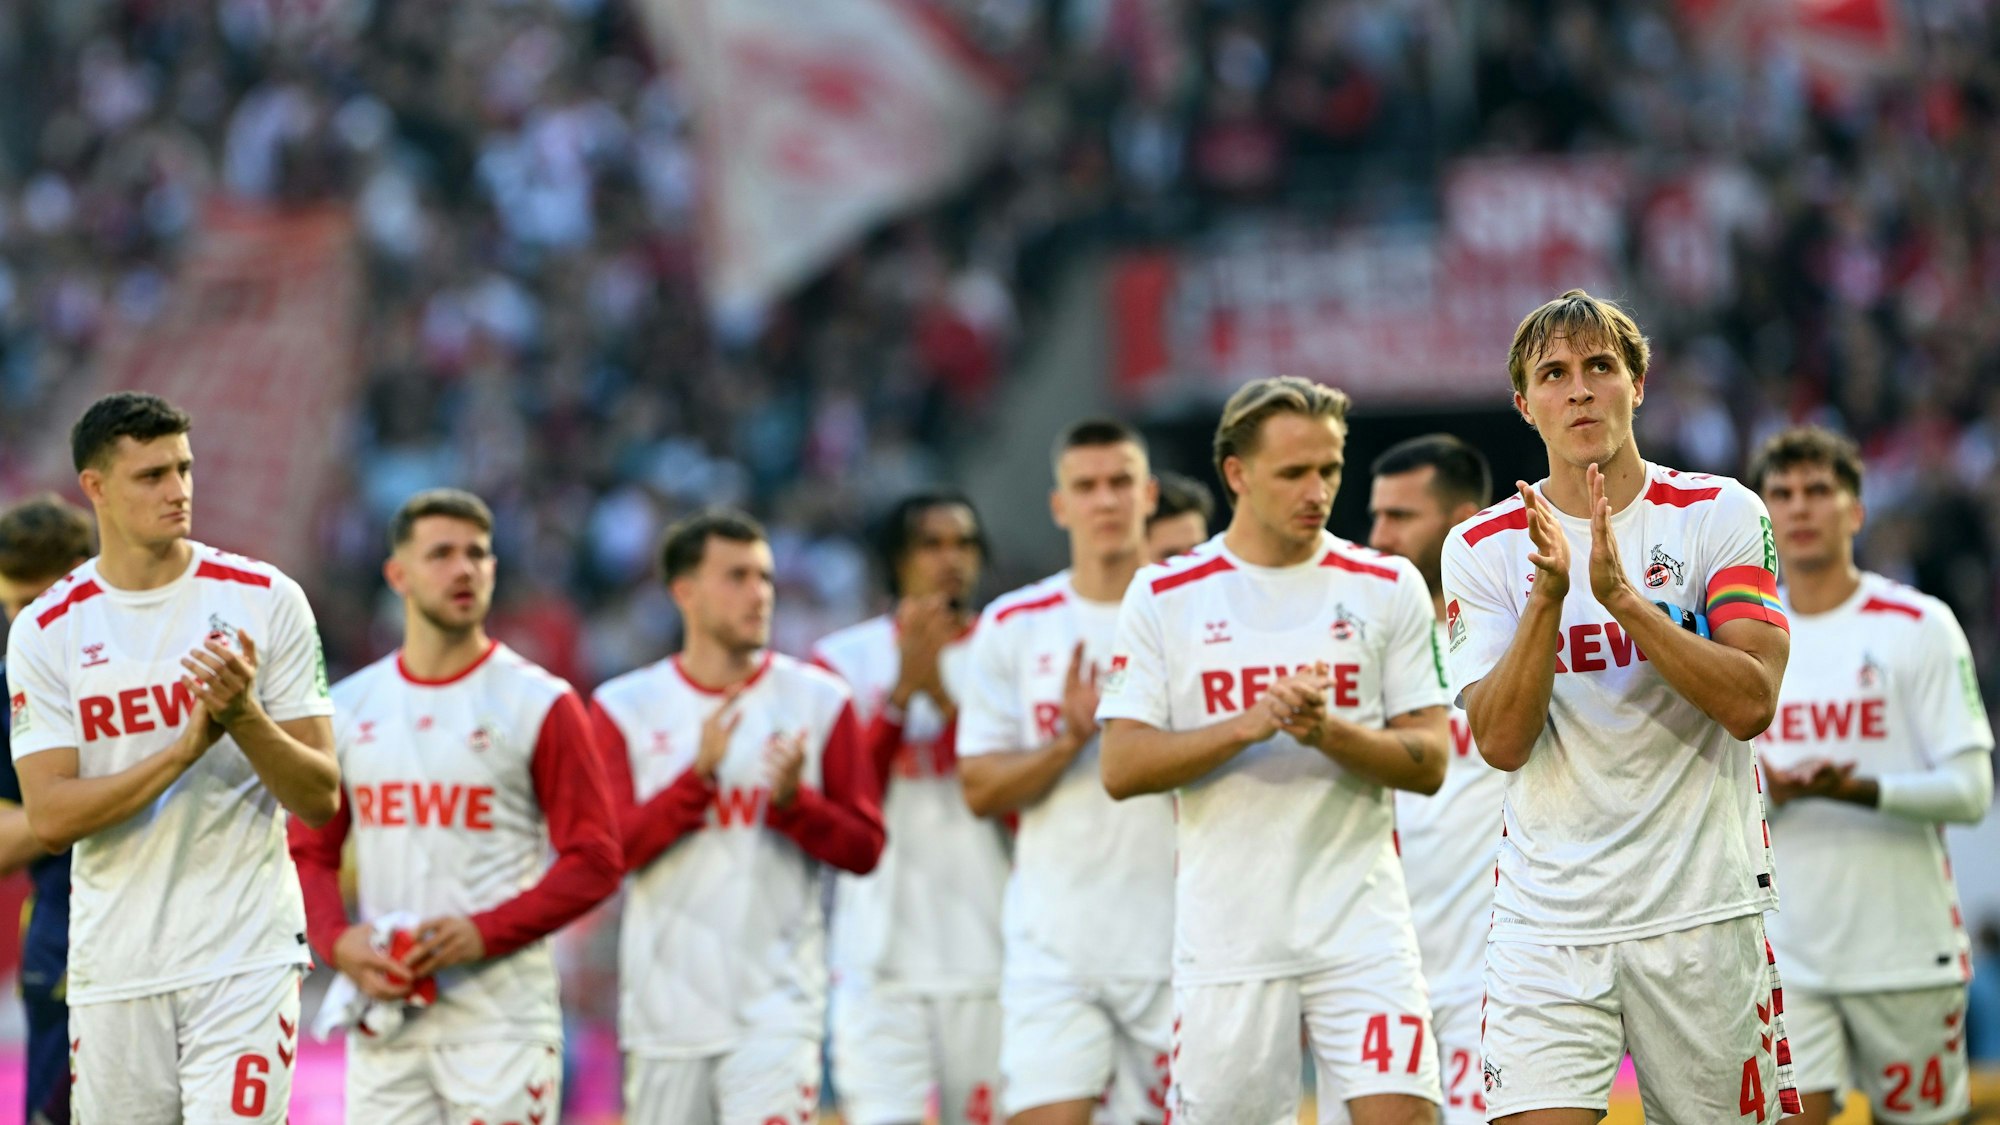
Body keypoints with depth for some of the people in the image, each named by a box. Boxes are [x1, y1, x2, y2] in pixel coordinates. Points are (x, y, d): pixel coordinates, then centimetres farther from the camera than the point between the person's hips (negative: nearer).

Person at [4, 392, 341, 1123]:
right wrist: (189, 746, -17)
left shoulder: (265, 599, 0)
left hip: (246, 955, -2)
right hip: (114, 970, 2)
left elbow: (321, 800, 0)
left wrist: (244, 718, -18)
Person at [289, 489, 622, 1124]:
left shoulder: (539, 704, 0)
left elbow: (594, 862, -4)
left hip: (501, 1017, -4)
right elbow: (309, 852, 15)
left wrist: (483, 932, -16)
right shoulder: (347, 708, 11)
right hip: (384, 1017, 4)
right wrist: (338, 941, -5)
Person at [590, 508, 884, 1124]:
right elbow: (608, 850, -8)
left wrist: (793, 801, -16)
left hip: (777, 1006, -1)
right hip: (666, 1003, 1)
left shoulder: (819, 700, 3)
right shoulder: (625, 708, 2)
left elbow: (864, 848, 2)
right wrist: (699, 776, -19)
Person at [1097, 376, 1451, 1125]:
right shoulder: (1163, 598, 3)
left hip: (1361, 923, 0)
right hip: (1225, 940, 0)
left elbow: (1428, 764, 3)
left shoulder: (1388, 589, 6)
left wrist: (1330, 731, -16)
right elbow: (1122, 768, -3)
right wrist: (1249, 726, -17)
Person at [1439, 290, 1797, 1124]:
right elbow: (1501, 742, -6)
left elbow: (1751, 704, -11)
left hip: (1703, 909, 0)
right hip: (1547, 921, 0)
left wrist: (1621, 596, -20)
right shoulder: (1483, 547, 3)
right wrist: (1549, 596, -19)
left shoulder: (1722, 514, 0)